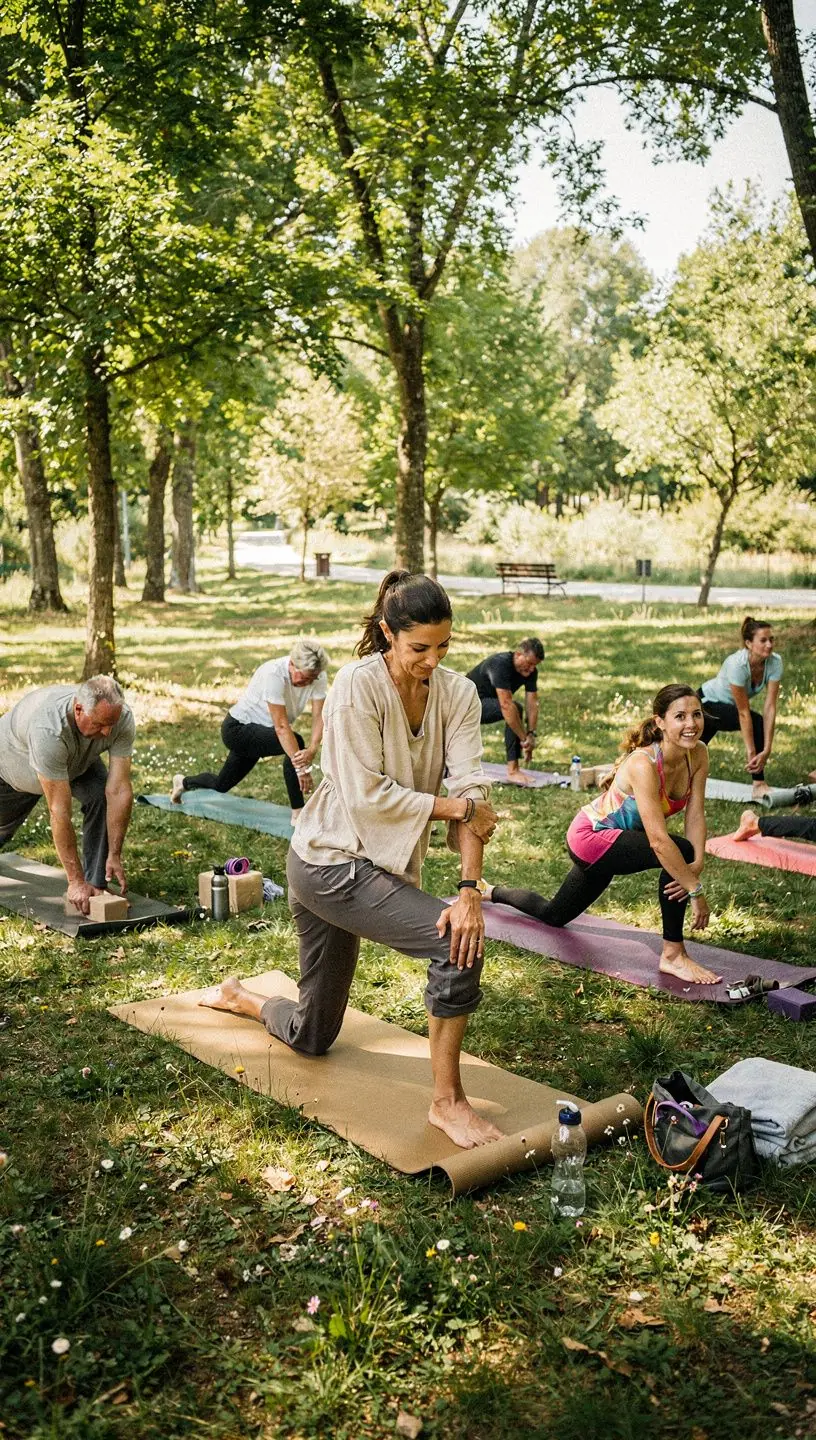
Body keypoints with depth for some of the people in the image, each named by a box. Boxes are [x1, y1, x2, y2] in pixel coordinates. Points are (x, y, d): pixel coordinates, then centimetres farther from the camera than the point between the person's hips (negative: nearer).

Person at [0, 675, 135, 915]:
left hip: (77, 762, 3)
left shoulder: (122, 718, -35)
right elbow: (59, 811, -45)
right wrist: (75, 880, -42)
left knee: (101, 795, -24)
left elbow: (119, 791, -31)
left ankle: (96, 885, -13)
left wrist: (114, 856, -34)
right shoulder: (48, 729, -47)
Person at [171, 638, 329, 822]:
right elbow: (281, 726, -37)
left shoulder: (318, 676, -15)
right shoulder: (274, 674, -34)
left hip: (259, 732, 8)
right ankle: (298, 814, -23)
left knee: (221, 785, 22)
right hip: (237, 729, -8)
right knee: (294, 743, -32)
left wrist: (312, 749, -38)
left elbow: (319, 716, -19)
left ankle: (184, 782, 54)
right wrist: (301, 767, -40)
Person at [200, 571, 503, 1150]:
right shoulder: (359, 684, -20)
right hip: (331, 860, -7)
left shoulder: (457, 693, -7)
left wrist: (471, 889, -25)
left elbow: (472, 789, -15)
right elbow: (366, 796, -23)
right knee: (458, 946, -25)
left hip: (376, 863, 7)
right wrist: (458, 807, -20)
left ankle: (238, 997, 49)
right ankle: (448, 1100, -9)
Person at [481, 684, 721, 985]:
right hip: (590, 837, -8)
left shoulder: (698, 755, -14)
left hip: (616, 841, 8)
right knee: (681, 852, -29)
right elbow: (658, 839, -39)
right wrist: (696, 891, -37)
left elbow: (695, 815, -16)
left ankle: (491, 892, 50)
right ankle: (673, 955, -15)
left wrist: (699, 863, -31)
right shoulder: (644, 764, -35)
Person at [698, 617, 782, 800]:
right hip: (705, 703, -7)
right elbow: (744, 712, -34)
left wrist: (767, 750, -30)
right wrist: (751, 752, -32)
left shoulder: (775, 662, -22)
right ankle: (758, 785, -21)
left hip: (726, 706, 7)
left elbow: (770, 707, -24)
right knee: (756, 722, -28)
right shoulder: (737, 664, -37)